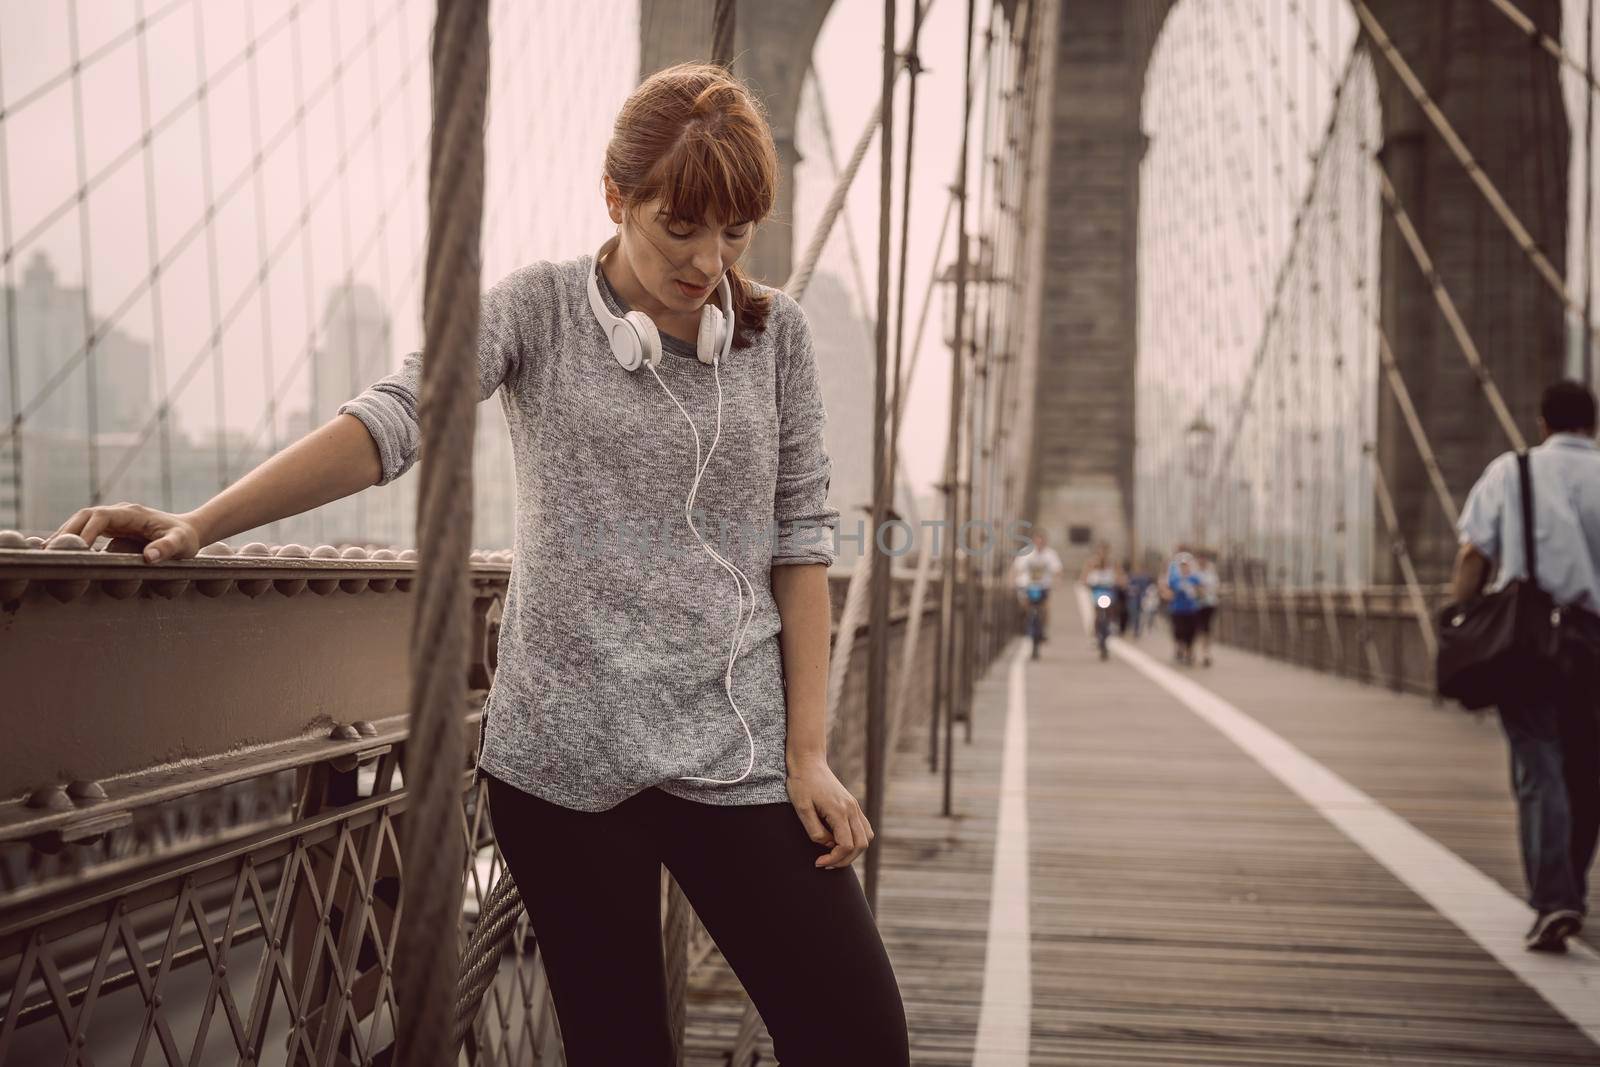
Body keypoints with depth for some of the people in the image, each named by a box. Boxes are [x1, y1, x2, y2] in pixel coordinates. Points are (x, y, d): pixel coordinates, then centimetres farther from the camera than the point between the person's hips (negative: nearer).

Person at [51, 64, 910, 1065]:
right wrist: (201, 523, -27)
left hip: (737, 754, 2)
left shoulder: (777, 332, 4)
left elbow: (800, 537, 4)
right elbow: (392, 420, -13)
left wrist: (808, 750, -1)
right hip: (568, 755, -1)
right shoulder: (540, 310, -1)